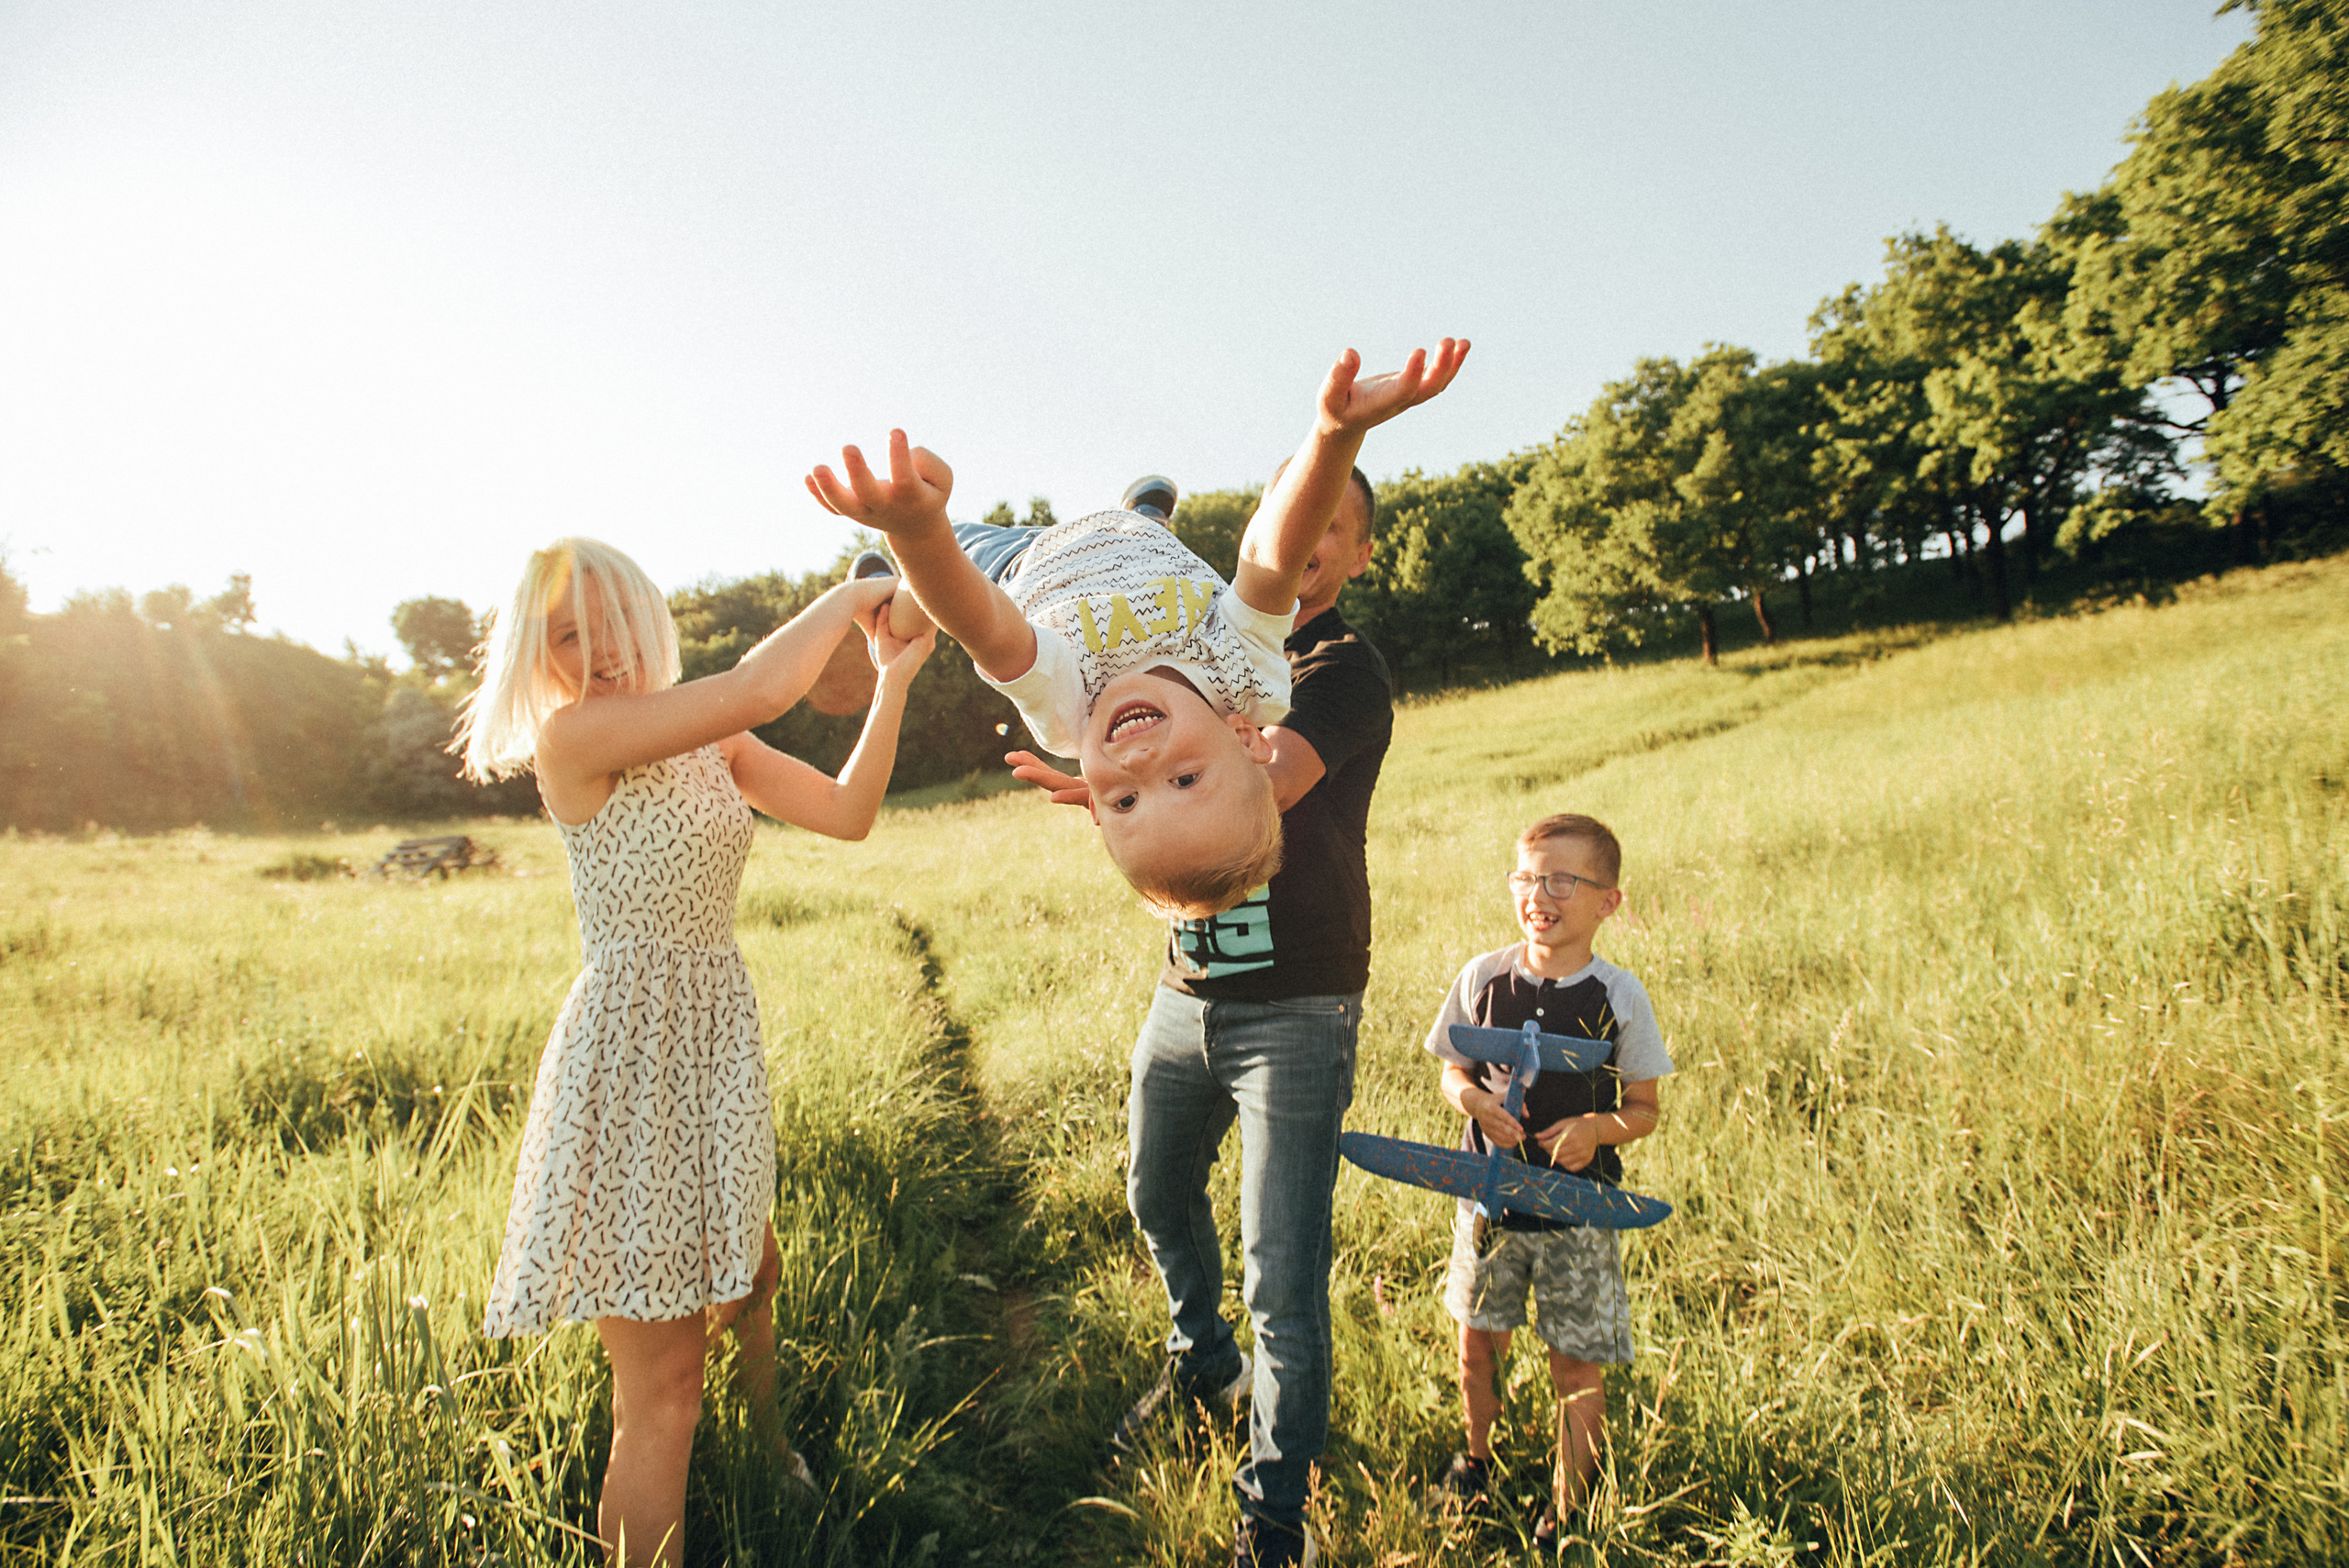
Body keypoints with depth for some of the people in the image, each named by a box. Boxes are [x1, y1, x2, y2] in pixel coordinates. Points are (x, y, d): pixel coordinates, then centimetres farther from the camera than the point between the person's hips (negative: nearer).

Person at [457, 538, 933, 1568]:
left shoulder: (711, 743, 7)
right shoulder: (573, 735, -17)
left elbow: (847, 813, 1)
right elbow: (756, 686, -28)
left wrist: (893, 677, -4)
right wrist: (849, 595, -12)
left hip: (718, 1038, 8)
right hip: (628, 1053, -8)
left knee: (748, 1280, 28)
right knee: (662, 1388, -1)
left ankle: (768, 1440, 56)